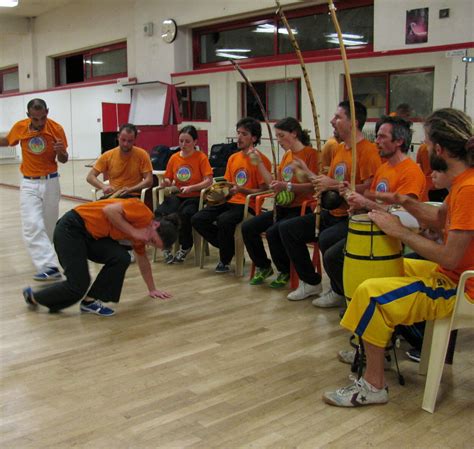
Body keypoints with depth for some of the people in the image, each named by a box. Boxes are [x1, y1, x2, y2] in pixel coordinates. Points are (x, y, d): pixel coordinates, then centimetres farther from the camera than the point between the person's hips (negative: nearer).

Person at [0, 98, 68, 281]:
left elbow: (63, 160, -1)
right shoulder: (19, 127, -6)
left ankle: (44, 257, 31)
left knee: (49, 226, 10)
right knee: (32, 226, -14)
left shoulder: (56, 128, -10)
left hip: (50, 182, 0)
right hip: (29, 184, 0)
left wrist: (61, 151, -22)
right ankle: (50, 266, -20)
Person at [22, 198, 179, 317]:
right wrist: (133, 232, -22)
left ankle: (90, 301, 1)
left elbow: (143, 261, 24)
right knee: (78, 286, -11)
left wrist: (152, 289, 32)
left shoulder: (140, 230, 9)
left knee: (122, 257, -12)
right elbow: (109, 210, -27)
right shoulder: (143, 213, -17)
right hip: (71, 228, -8)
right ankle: (33, 296, 14)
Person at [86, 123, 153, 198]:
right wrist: (103, 186, -17)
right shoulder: (108, 155, 5)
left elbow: (149, 181, -6)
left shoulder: (142, 154, -2)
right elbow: (90, 177, 4)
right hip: (112, 195, 3)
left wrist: (130, 189, -22)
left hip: (133, 196, -2)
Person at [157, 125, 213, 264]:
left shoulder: (201, 157, -3)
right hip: (176, 196, 4)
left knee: (185, 214, -36)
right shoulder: (174, 158, 9)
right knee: (160, 213, -27)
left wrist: (190, 188, -24)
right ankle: (166, 247, -4)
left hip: (194, 197, -3)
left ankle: (185, 247, -7)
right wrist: (166, 183, -10)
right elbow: (168, 179, 15)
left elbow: (209, 181, -11)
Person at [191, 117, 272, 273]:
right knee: (197, 219, -12)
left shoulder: (260, 160, -7)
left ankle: (225, 260, -8)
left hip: (248, 204, -7)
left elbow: (263, 190, -9)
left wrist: (241, 190, -21)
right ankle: (228, 247, 6)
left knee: (224, 220, -35)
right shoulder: (233, 158, 15)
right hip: (230, 201, 7)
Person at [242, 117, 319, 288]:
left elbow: (313, 186, -18)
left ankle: (285, 272, -3)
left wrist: (287, 186, -27)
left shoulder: (310, 153, -9)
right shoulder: (286, 155, 16)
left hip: (301, 209, -8)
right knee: (247, 227, -7)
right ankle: (263, 267, 12)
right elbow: (274, 183, 13)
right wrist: (259, 162, 7)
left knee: (273, 232, -29)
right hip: (282, 208, 8)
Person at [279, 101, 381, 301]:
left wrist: (333, 184, -22)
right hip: (333, 213, 10)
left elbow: (369, 189, -24)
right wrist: (306, 172, 8)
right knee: (287, 229, 1)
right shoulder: (339, 149, 15)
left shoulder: (368, 150, -14)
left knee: (327, 239, -36)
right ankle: (311, 282, 10)